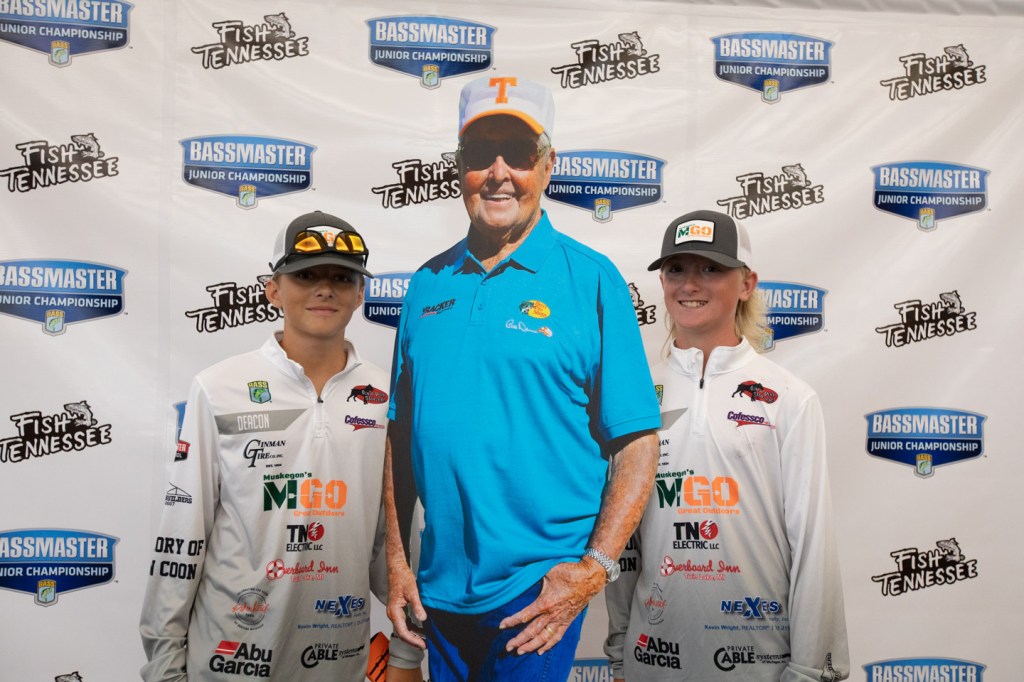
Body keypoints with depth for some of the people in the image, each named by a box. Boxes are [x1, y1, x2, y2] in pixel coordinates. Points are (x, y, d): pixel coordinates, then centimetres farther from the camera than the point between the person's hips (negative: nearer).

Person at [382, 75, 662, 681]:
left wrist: (596, 566, -16)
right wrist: (397, 561, 7)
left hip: (541, 586, -4)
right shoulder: (428, 284, 6)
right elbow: (402, 432, 10)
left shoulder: (591, 279, -6)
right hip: (440, 585, 5)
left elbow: (638, 443, -8)